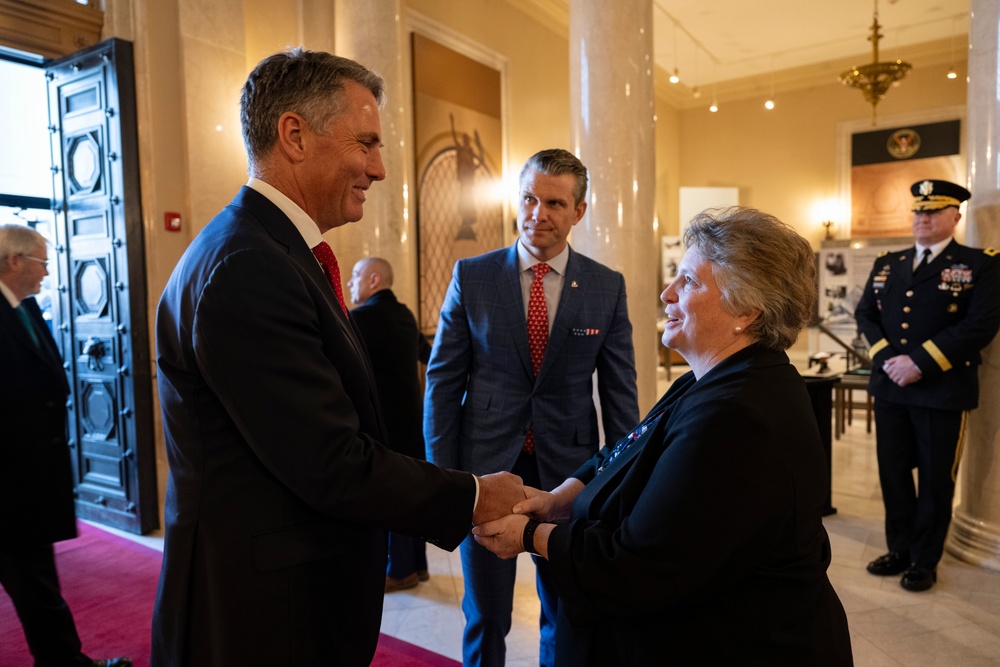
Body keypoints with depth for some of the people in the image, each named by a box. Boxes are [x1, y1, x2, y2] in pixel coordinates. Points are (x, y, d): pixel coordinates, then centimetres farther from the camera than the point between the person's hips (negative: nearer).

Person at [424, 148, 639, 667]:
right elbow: (443, 380, -2)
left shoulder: (607, 287, -2)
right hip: (486, 468, 0)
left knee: (567, 614, 19)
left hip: (570, 471, 1)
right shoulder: (471, 276, -4)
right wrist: (441, 474, -4)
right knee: (485, 616, 17)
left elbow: (620, 392, 2)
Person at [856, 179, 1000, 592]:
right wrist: (885, 358, -8)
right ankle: (899, 549, 28)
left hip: (943, 390, -4)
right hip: (889, 387, 4)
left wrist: (921, 363, -19)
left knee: (935, 478, 7)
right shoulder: (887, 264, 13)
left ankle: (925, 559, 23)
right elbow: (865, 314, 8)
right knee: (893, 472, 12)